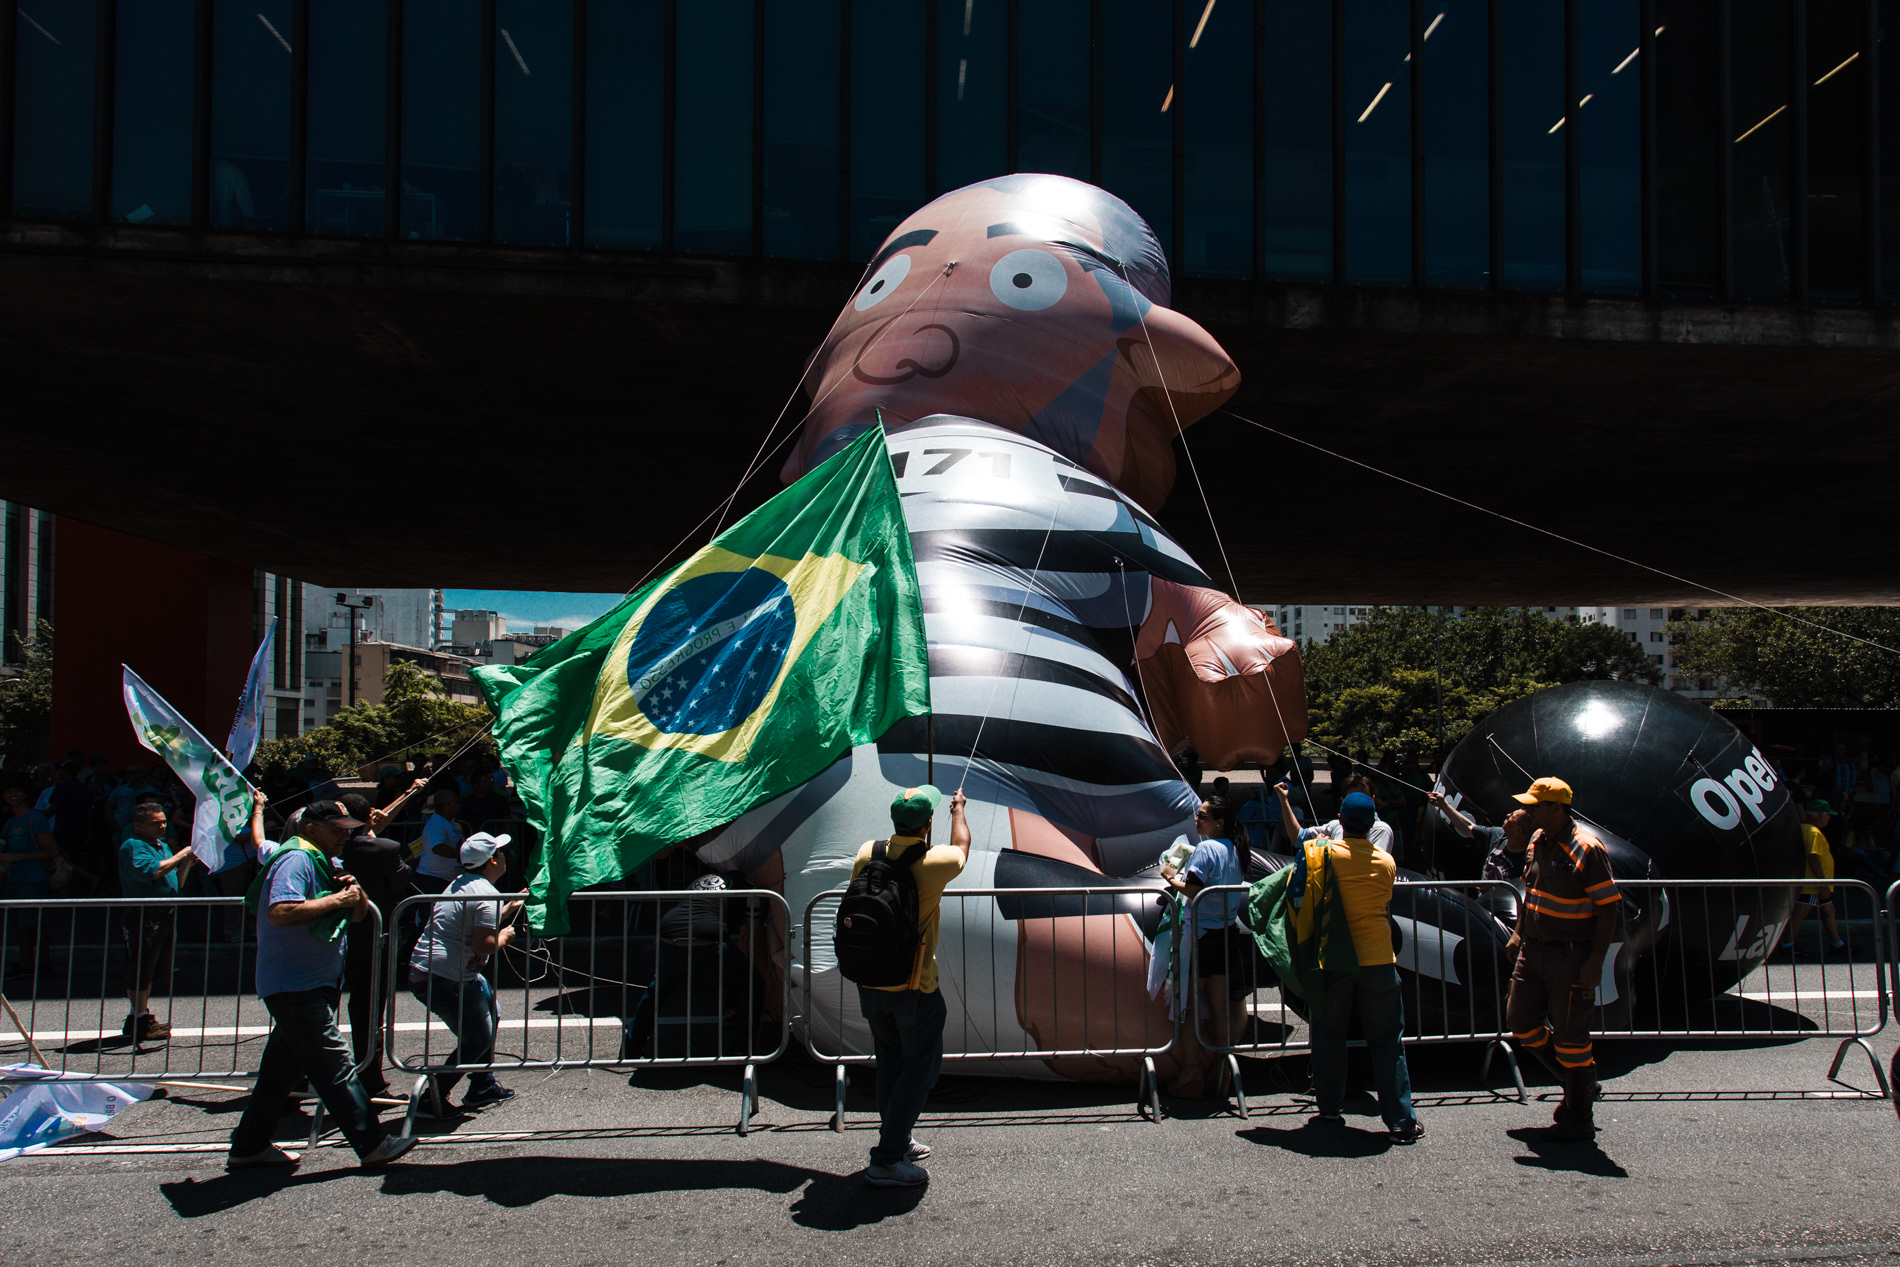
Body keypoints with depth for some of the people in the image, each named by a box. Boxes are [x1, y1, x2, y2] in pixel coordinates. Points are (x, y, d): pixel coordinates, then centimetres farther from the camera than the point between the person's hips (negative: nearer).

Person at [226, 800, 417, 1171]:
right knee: (334, 1065, -8)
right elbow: (280, 912, -30)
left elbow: (359, 913, 24)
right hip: (296, 987, -11)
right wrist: (335, 900, -23)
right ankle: (372, 1144, -6)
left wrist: (354, 892, 2)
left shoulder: (320, 863, 19)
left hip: (309, 986, 11)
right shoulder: (296, 860, -14)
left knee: (284, 1067, 14)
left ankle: (248, 1146, 22)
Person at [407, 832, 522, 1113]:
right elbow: (483, 945, -25)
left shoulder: (462, 883, 13)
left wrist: (506, 912, 32)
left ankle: (482, 1086, 29)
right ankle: (433, 1098, 1)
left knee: (488, 1012, 23)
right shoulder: (487, 895, -17)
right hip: (444, 979, -11)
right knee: (478, 1040, -2)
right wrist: (504, 936, -5)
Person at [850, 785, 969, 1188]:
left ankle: (896, 1141, 30)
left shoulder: (867, 853, -4)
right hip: (914, 987, -6)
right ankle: (887, 1160, 0)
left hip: (869, 983, 6)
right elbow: (962, 845, 10)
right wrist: (958, 809, 28)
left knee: (890, 1062, 19)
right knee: (920, 1066, 4)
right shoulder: (934, 863, -15)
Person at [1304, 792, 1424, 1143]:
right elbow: (1385, 901, 12)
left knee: (1329, 1035, 14)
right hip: (1377, 959, 1)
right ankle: (1401, 1120, 5)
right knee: (1387, 1041, 5)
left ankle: (1329, 1108, 20)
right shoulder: (1386, 863, 0)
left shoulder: (1326, 853, -8)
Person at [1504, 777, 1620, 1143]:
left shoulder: (1586, 849, -18)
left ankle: (1580, 1119, 14)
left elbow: (1608, 906, -17)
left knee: (1570, 1034, 0)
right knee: (1520, 1020, 12)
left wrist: (1596, 961, -20)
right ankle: (1573, 1080, 31)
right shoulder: (1537, 842, 6)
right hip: (1534, 949, 8)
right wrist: (1519, 933, 16)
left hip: (1571, 956, -8)